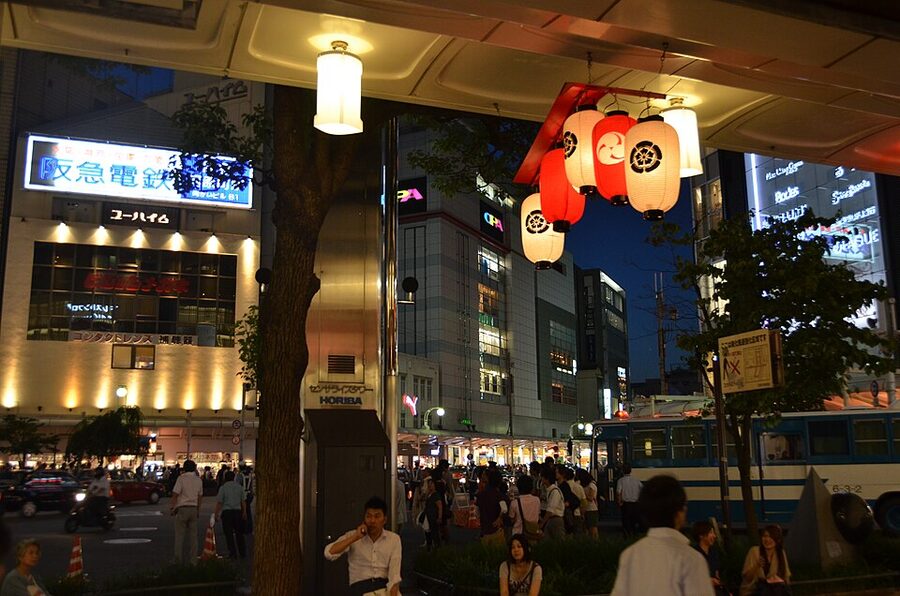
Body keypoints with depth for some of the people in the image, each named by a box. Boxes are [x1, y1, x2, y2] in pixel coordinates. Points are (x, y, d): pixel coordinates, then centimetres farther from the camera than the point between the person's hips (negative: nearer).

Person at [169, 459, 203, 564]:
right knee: (193, 535, 8)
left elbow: (175, 494, -10)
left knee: (180, 535, 2)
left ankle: (179, 560, 3)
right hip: (194, 508, 4)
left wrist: (172, 507, 0)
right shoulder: (198, 480, 8)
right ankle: (192, 560, 9)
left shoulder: (181, 478, -7)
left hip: (182, 508, -4)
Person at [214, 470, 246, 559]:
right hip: (238, 511, 4)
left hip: (226, 512, -4)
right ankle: (242, 552, 16)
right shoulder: (239, 487, 7)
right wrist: (244, 512, 21)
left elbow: (219, 502, -8)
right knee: (239, 533, 13)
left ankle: (233, 553, 1)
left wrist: (216, 513, 0)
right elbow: (243, 501, 12)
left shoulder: (223, 488, -6)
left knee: (229, 533, 2)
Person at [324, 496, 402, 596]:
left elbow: (394, 574, -3)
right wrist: (355, 537, -12)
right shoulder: (353, 535, 5)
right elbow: (329, 554, -10)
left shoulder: (394, 539, 6)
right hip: (360, 587, -1)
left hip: (385, 586, 1)